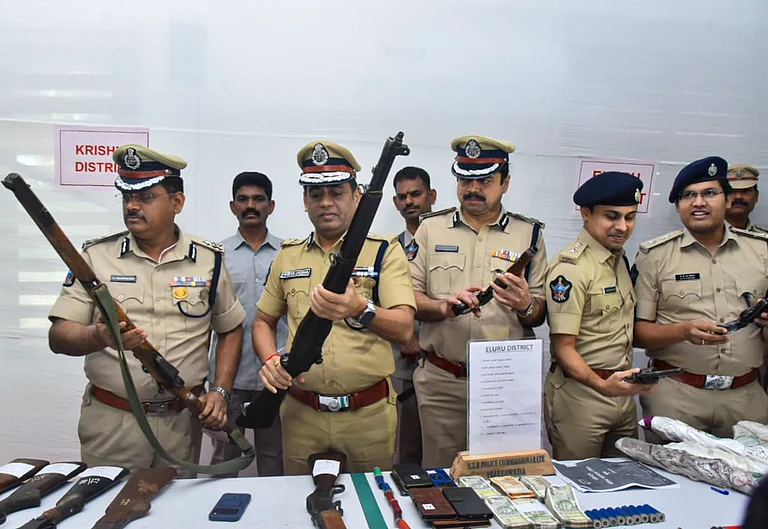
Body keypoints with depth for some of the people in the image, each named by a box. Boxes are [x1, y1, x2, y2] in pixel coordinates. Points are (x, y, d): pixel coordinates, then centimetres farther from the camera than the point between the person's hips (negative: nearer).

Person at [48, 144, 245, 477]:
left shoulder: (209, 260, 0)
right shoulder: (96, 256, -1)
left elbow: (230, 330, 9)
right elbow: (58, 336, -5)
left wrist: (220, 391, -2)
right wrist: (99, 337, -26)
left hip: (182, 421, 1)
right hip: (109, 422, 0)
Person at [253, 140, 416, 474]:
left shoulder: (384, 251, -5)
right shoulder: (287, 256, 6)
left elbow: (404, 329, -18)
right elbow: (263, 321, 15)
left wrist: (360, 310, -37)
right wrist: (270, 360, -5)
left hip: (369, 415, -2)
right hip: (301, 415, 3)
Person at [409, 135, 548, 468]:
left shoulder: (528, 234, 5)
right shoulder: (431, 228, 5)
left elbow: (540, 314, 5)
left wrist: (525, 306, -17)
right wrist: (444, 307, -18)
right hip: (441, 380, 0)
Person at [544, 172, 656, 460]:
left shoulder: (619, 258, 10)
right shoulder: (570, 267, -17)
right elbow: (563, 347, -19)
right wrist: (602, 385, -32)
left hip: (623, 392, 8)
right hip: (580, 394, -8)